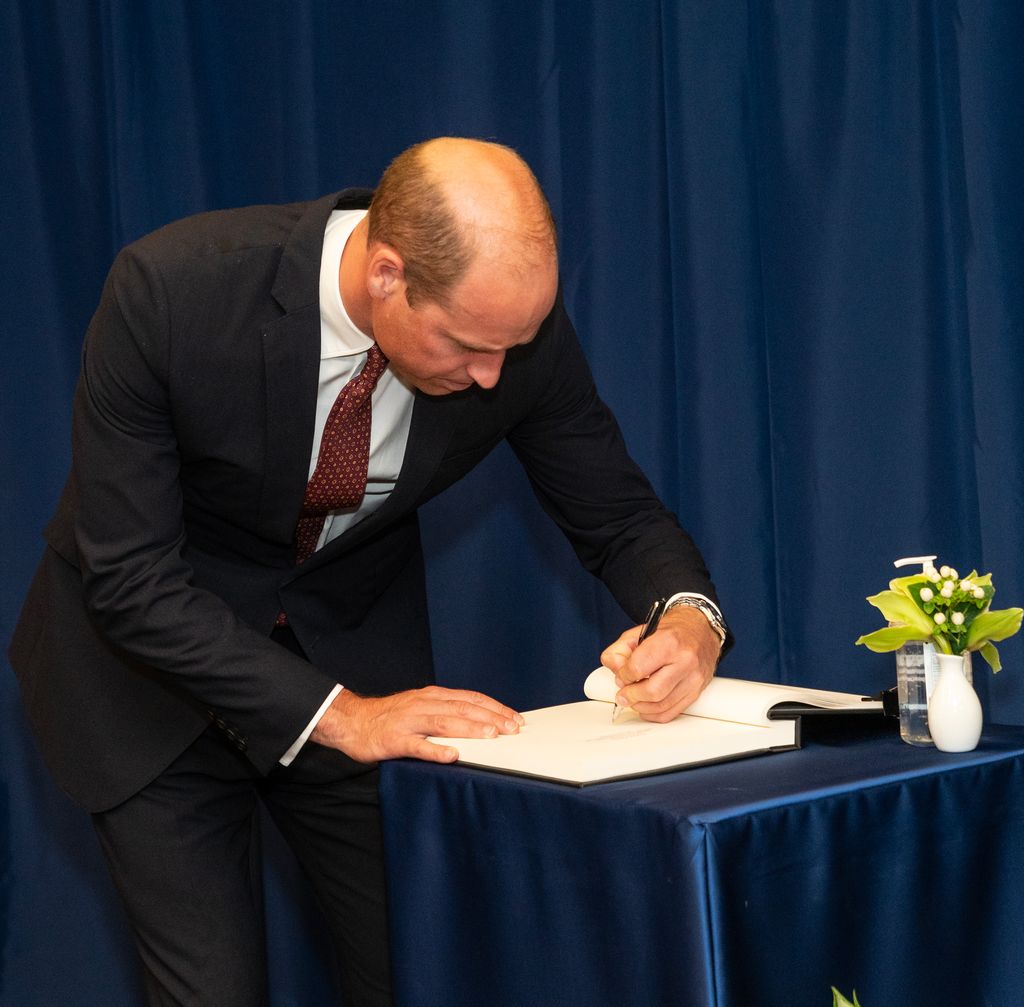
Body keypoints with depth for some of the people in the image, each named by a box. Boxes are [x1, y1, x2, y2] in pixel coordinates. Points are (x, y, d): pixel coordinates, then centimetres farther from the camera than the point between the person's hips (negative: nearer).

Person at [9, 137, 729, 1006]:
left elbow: (620, 517, -7)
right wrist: (336, 715, -33)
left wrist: (689, 618, -29)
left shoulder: (517, 322, -21)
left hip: (350, 635, 3)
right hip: (156, 660, -2)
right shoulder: (169, 289, -31)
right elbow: (131, 579, -27)